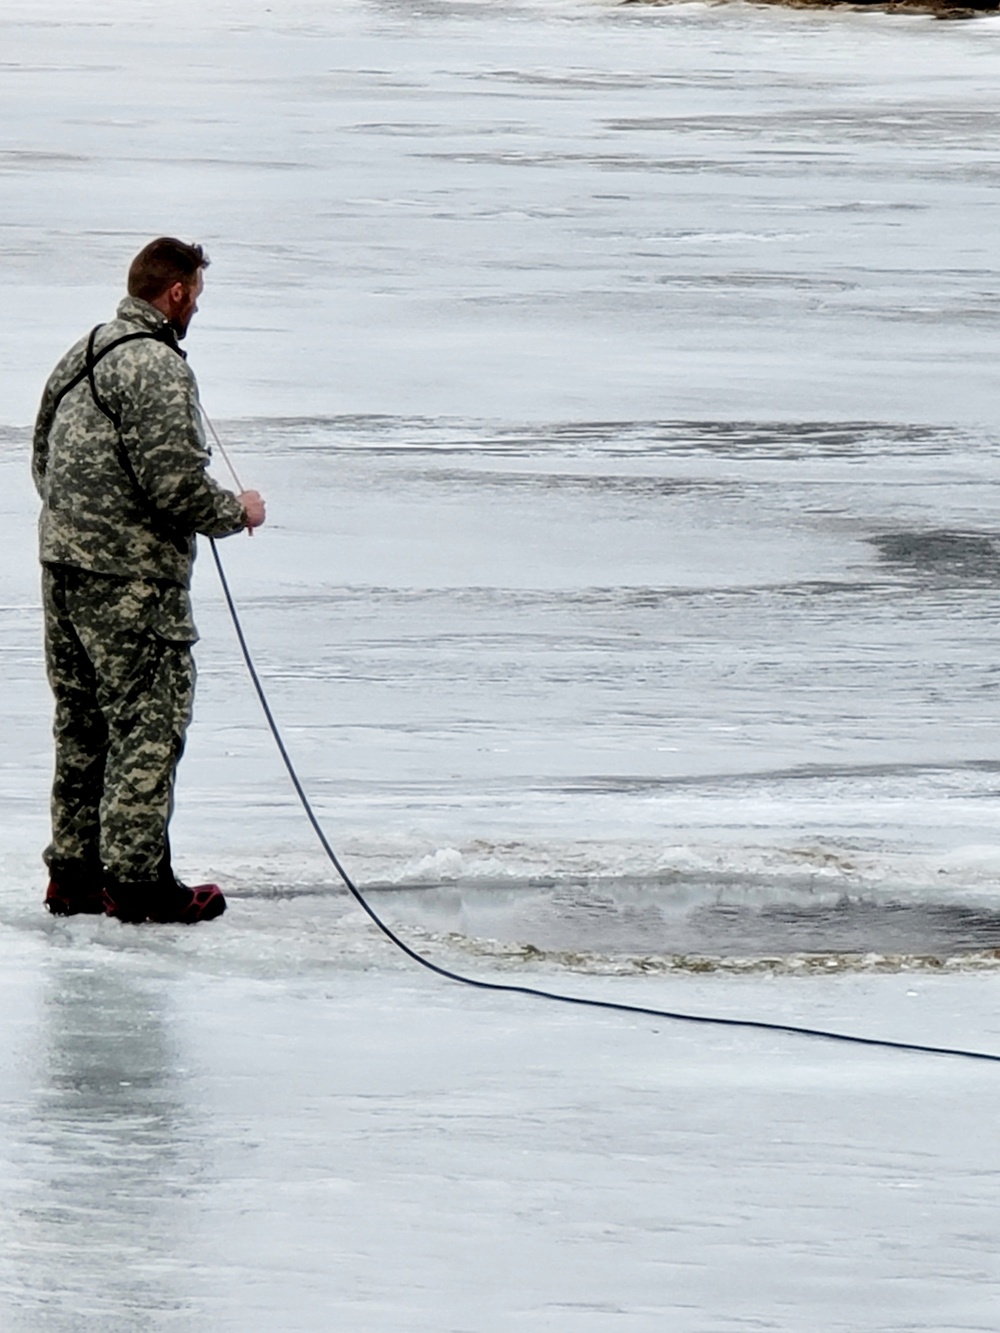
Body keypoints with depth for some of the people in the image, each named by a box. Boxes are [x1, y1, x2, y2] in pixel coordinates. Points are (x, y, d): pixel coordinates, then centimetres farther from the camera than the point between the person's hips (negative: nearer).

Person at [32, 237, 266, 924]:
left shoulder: (80, 356, 13)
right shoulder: (157, 367, -16)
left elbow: (43, 461, 19)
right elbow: (175, 484, -21)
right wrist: (237, 511, -4)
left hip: (62, 563, 9)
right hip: (132, 578, -9)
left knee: (83, 725, 15)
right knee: (149, 725, -3)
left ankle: (74, 870, 20)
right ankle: (137, 879, -2)